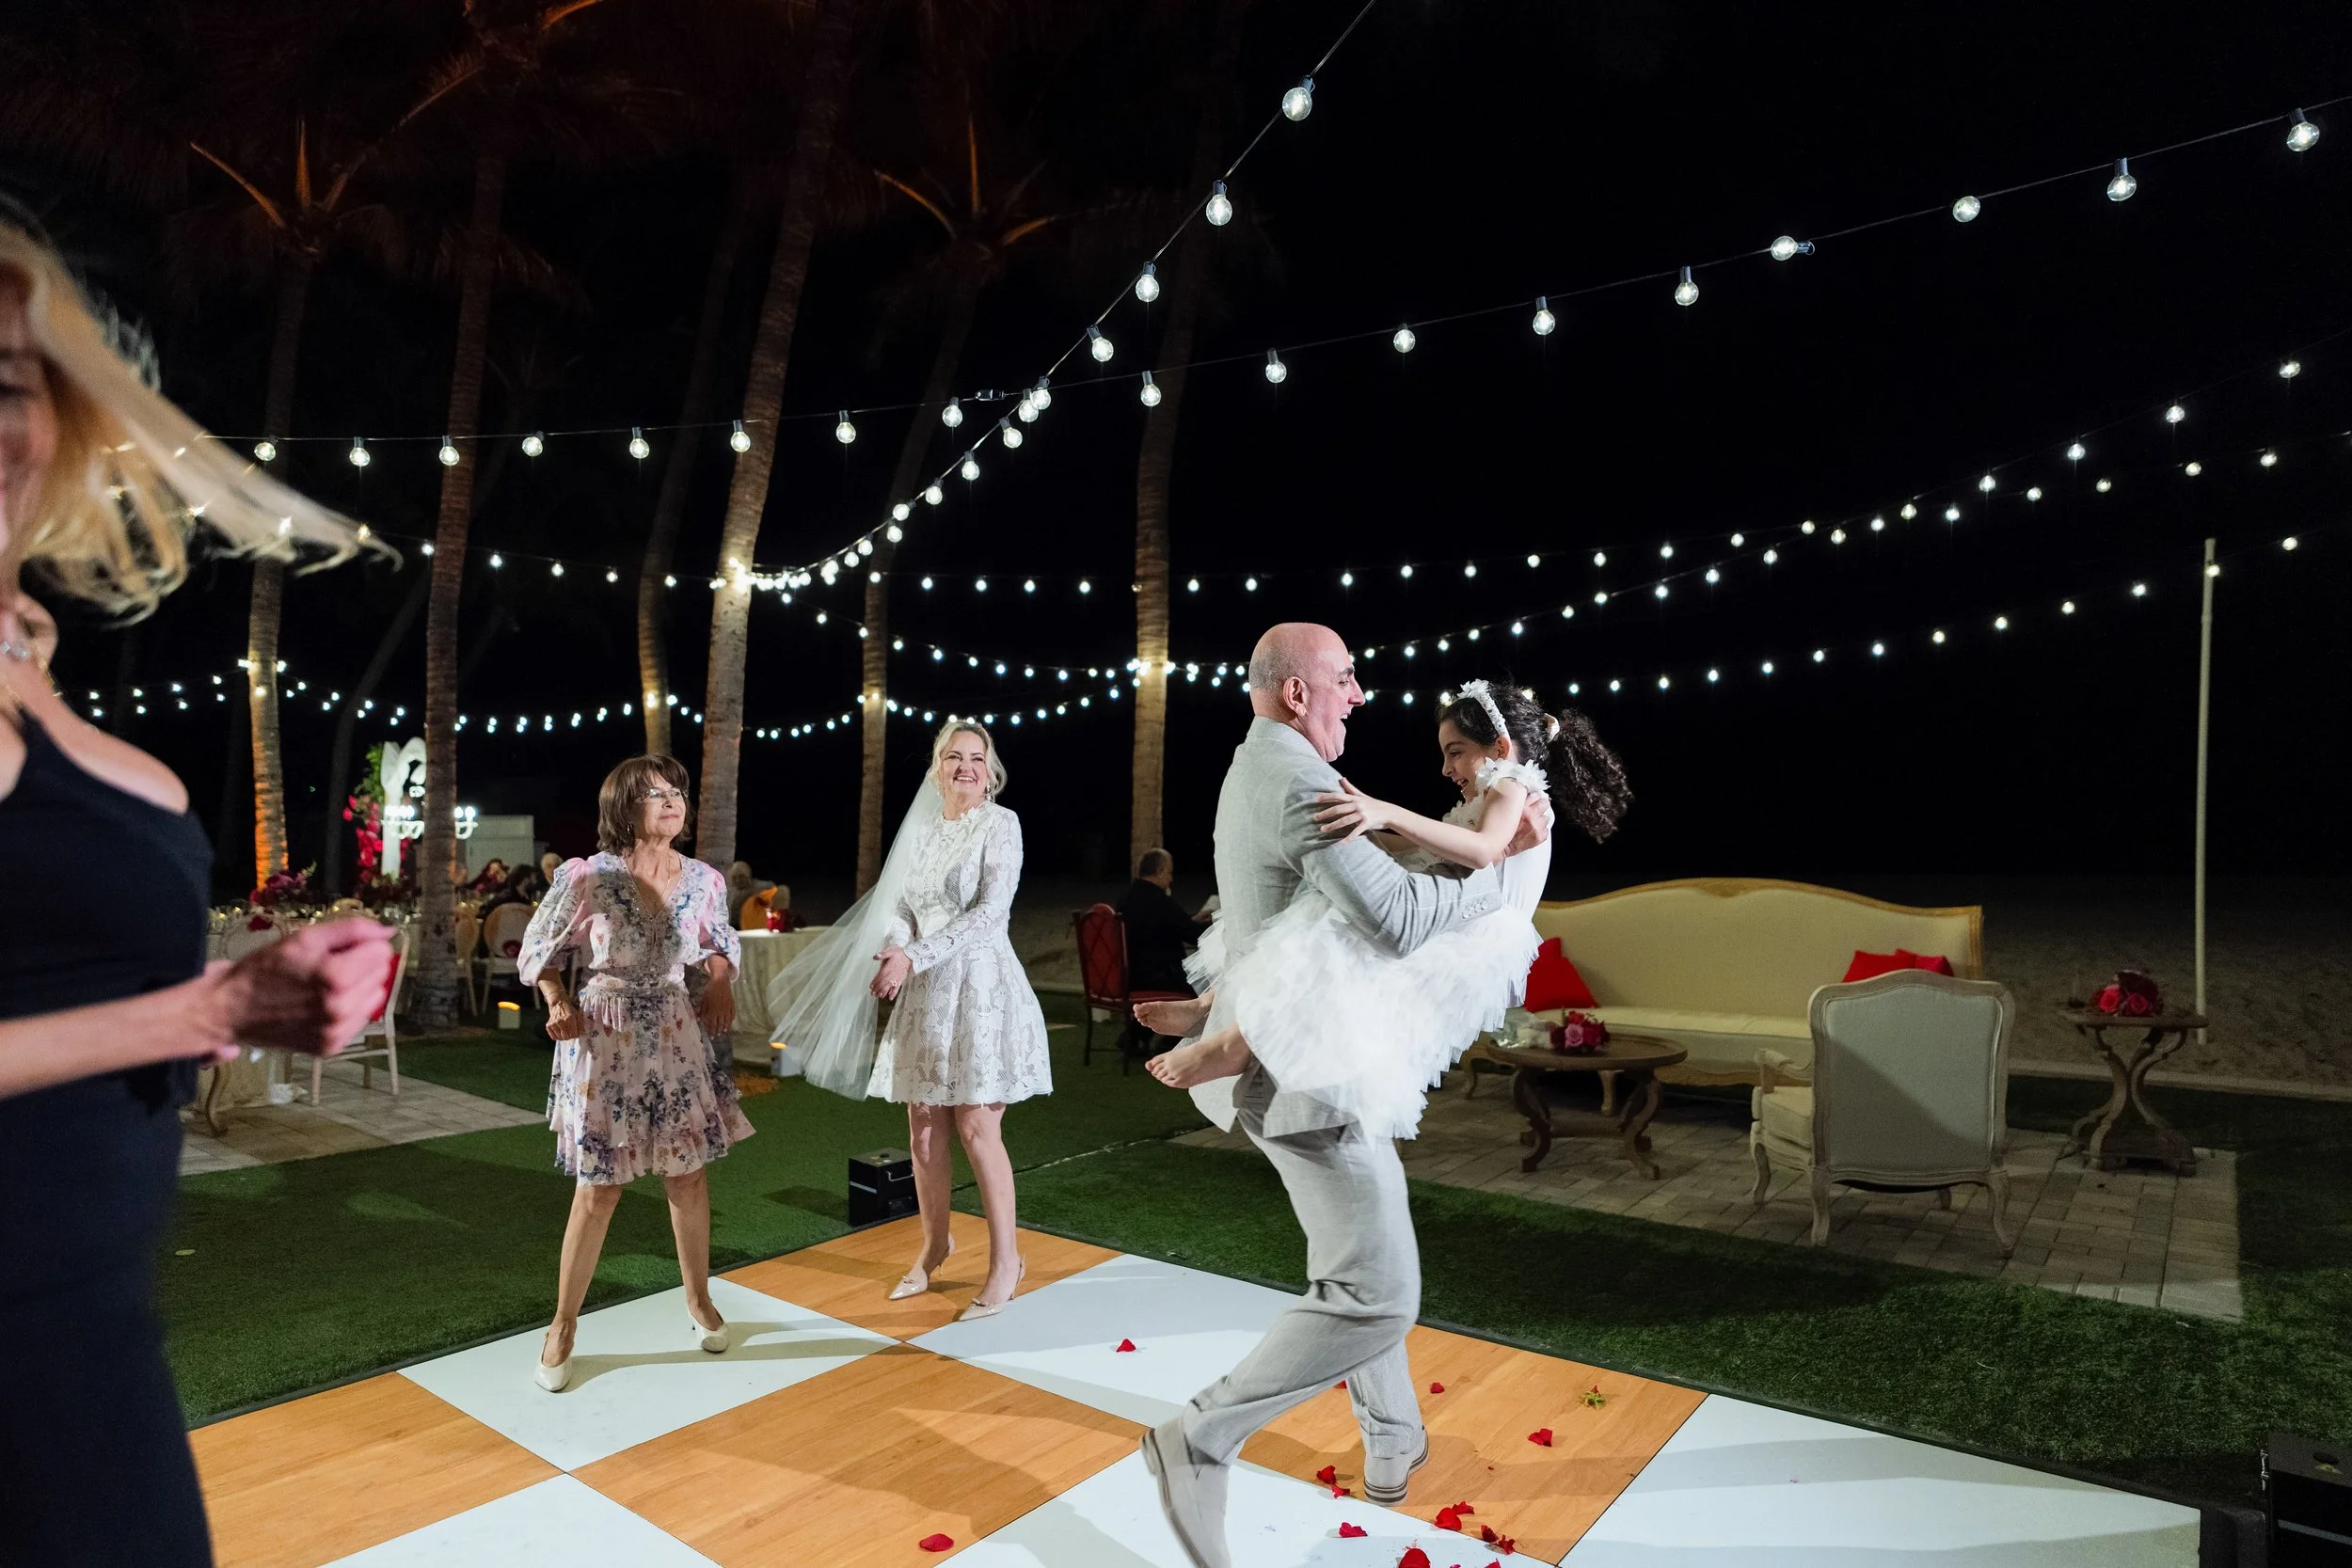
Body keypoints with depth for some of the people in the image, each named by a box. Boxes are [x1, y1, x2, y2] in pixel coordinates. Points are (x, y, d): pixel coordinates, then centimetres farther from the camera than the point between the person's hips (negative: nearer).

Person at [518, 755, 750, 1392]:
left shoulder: (704, 880, -2)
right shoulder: (588, 877, -12)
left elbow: (721, 941, 15)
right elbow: (538, 949, 0)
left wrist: (721, 982, -4)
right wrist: (558, 1003, -14)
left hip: (678, 1039, 3)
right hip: (606, 1043, -3)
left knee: (689, 1177, 12)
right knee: (598, 1190, 2)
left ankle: (699, 1299, 33)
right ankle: (563, 1326, 22)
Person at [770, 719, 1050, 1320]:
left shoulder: (1000, 824, -5)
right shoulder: (921, 829, 12)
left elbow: (989, 912, -14)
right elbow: (899, 905, 12)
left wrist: (914, 956, -17)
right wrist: (897, 950, -11)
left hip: (980, 984, -5)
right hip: (925, 990, 6)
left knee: (976, 1127, -6)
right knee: (924, 1127, 9)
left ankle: (1006, 1258, 9)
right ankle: (934, 1243, 29)